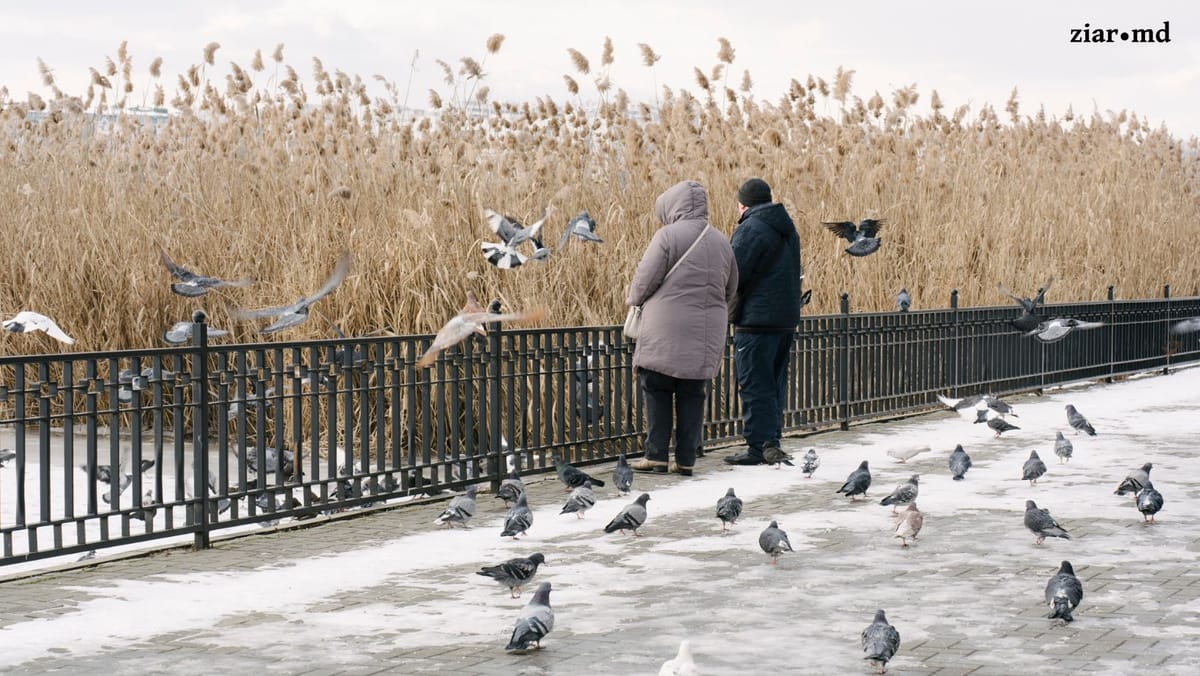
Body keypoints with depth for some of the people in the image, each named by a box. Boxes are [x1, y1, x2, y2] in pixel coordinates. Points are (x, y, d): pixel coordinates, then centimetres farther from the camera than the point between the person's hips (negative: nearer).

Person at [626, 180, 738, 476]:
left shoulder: (668, 235, -8)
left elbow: (645, 278, -8)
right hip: (706, 337, 5)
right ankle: (686, 459, 8)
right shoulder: (721, 242, 11)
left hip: (666, 332, -5)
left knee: (657, 389, 4)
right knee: (693, 395, 9)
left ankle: (656, 454, 1)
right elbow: (730, 289, 16)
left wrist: (634, 298, 12)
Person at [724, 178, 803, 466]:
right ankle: (772, 444, 17)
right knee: (774, 385, 14)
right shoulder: (787, 229, 15)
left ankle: (759, 447, -5)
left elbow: (733, 277, -17)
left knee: (756, 387, -5)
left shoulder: (750, 229, -13)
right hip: (786, 319, 9)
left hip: (756, 320, -9)